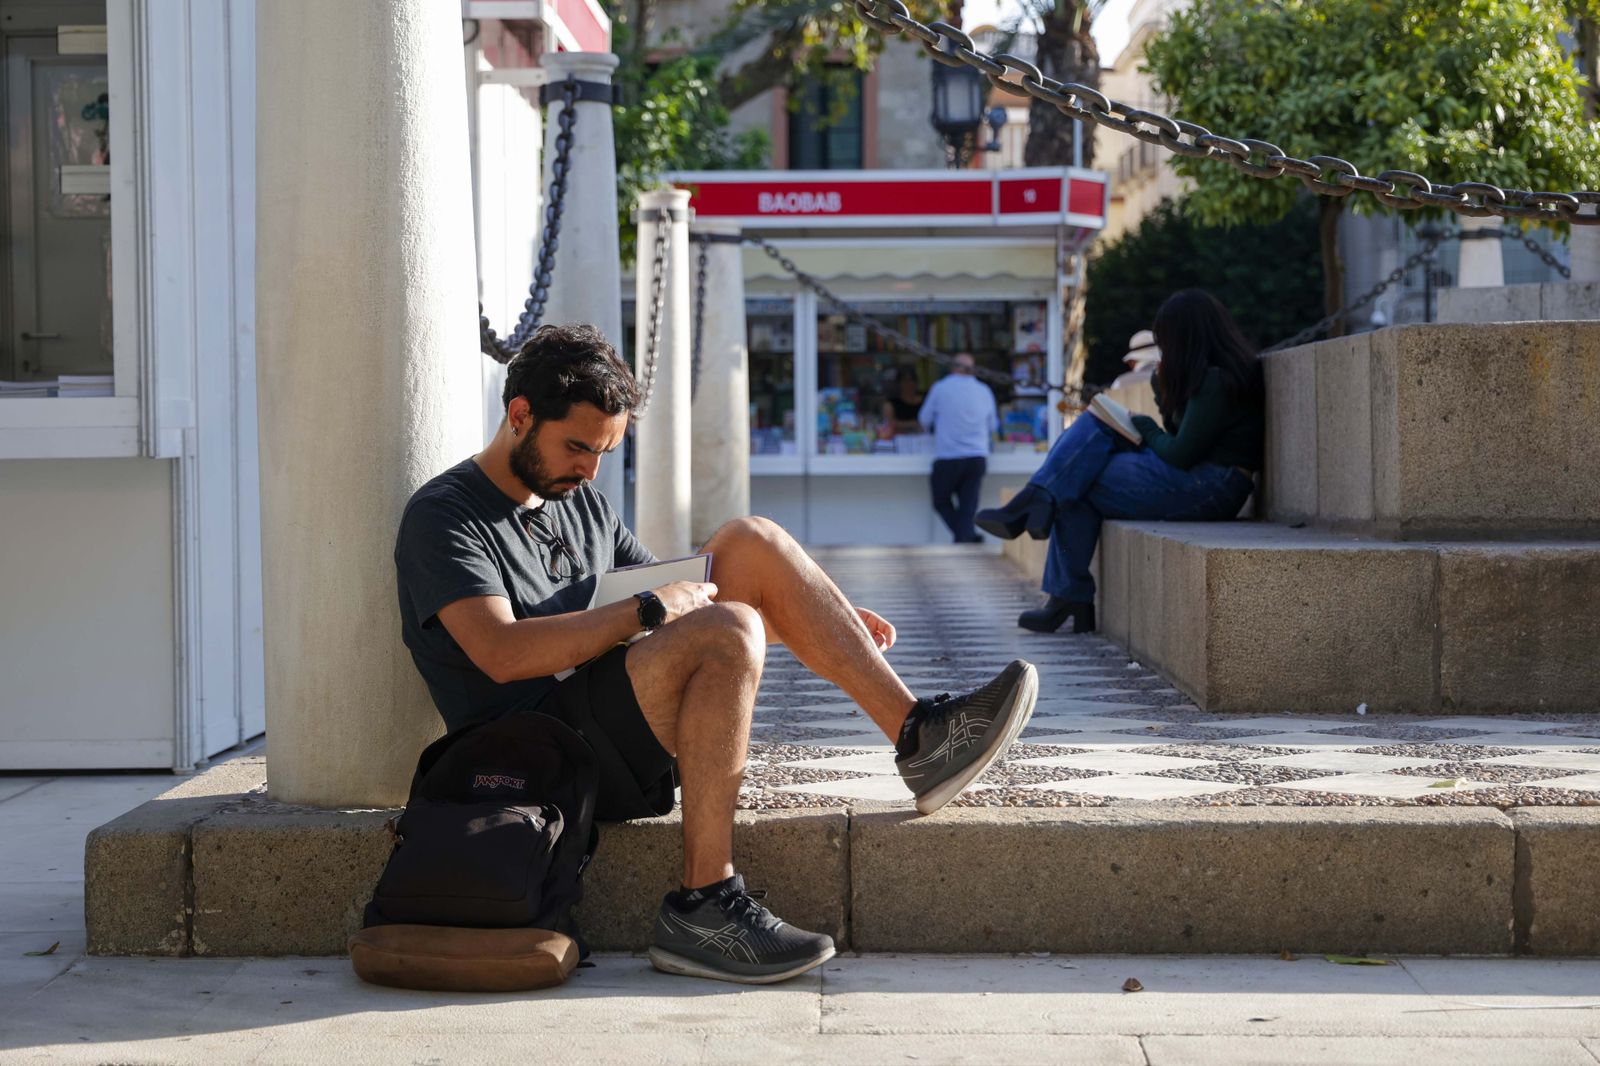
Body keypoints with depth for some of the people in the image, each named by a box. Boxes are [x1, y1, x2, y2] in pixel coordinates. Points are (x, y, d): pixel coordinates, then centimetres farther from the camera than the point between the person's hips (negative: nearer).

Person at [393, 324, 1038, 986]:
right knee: (727, 632, -31)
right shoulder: (442, 516, -5)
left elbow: (684, 606, 23)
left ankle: (918, 734, -7)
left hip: (632, 745, 8)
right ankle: (700, 906, -31)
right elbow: (502, 653, -21)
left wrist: (828, 622, 10)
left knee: (751, 542, -4)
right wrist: (643, 610, -18)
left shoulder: (581, 504, 20)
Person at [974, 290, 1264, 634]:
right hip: (1197, 482, 10)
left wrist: (1147, 429, 2)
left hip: (1207, 489, -10)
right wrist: (1163, 385, 8)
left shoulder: (1216, 380, -16)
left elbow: (1181, 455, -17)